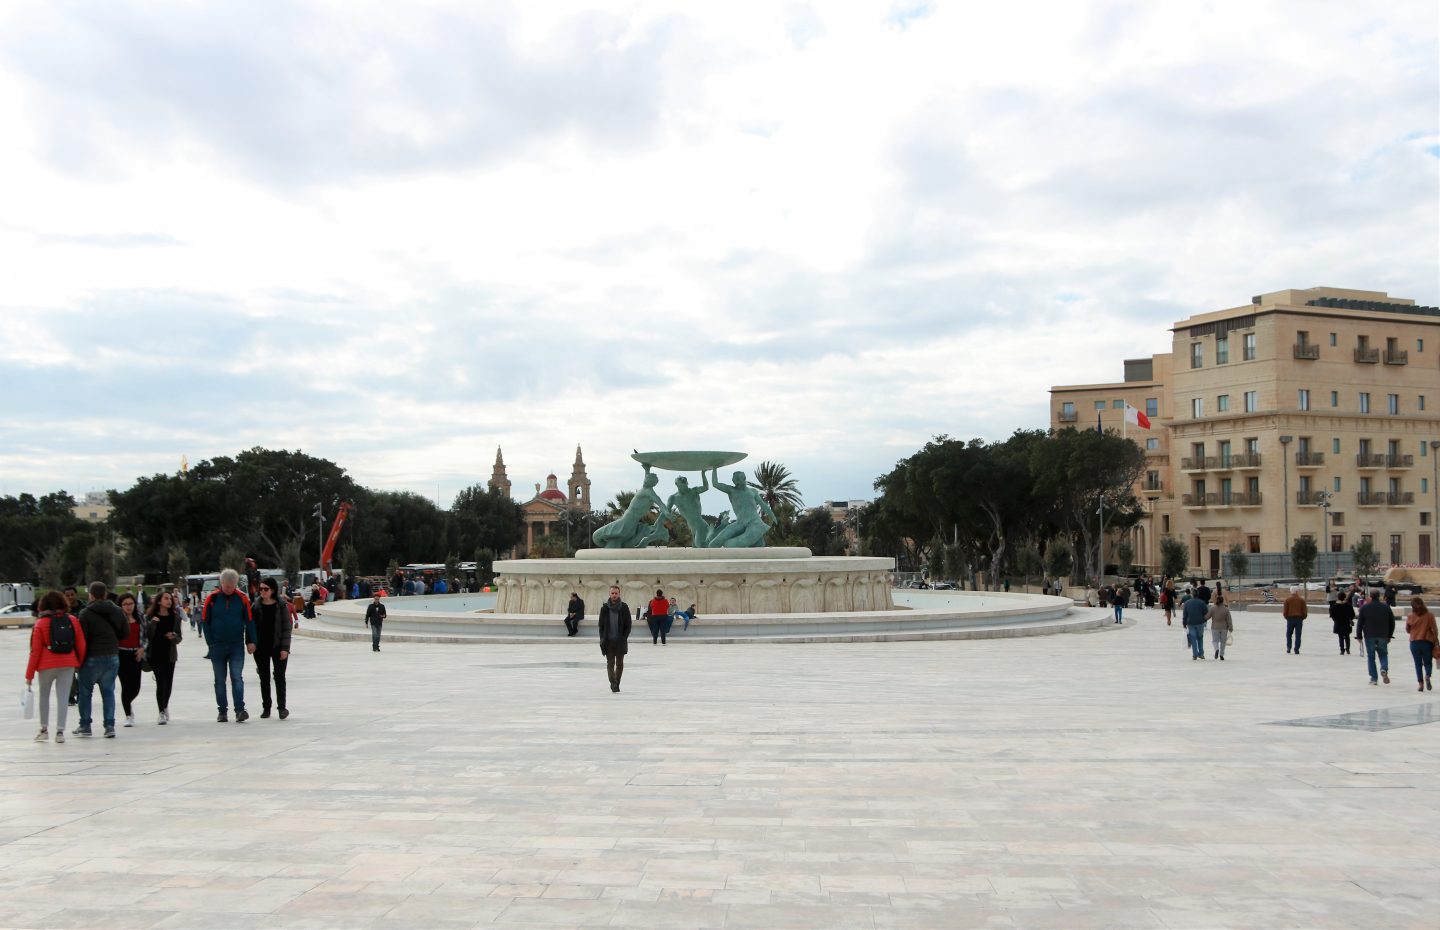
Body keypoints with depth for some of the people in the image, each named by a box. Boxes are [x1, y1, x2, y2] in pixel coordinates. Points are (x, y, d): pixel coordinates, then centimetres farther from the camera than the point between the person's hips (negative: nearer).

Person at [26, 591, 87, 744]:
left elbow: (35, 650, -4)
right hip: (68, 665, 1)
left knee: (44, 696, 16)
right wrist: (80, 663, 19)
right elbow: (81, 645, 3)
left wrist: (29, 674, 3)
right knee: (63, 697, 3)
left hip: (47, 665, -1)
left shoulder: (40, 623, -5)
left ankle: (44, 730, 22)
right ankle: (60, 732, 2)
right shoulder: (73, 621, 1)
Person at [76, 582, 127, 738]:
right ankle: (110, 726, 4)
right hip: (112, 656, 4)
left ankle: (85, 725, 16)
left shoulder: (86, 613, -12)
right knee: (108, 691, 9)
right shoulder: (117, 611, 4)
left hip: (92, 657, -4)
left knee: (86, 691, 11)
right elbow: (123, 633, 10)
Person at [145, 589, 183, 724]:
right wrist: (152, 623, -20)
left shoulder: (175, 617, 5)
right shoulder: (151, 617, 0)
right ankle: (162, 712, -8)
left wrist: (173, 636, -15)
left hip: (170, 653, 3)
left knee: (168, 682, 8)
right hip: (155, 654, -3)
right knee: (161, 681, -10)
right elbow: (147, 636, -6)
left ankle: (165, 706, 32)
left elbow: (179, 637, 7)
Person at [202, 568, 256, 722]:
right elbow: (204, 621, 2)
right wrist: (211, 642, -2)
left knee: (237, 678, -8)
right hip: (217, 646, 1)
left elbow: (249, 621, 2)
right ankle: (222, 712, 16)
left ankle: (240, 710, -12)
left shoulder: (242, 599, -3)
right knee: (220, 680, 9)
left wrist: (251, 641, -2)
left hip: (237, 646, -1)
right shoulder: (212, 599, -4)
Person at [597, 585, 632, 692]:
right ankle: (613, 683, -6)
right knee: (610, 663, -5)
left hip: (620, 641, 0)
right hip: (608, 641, 0)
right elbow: (601, 625, 5)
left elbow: (628, 625, 2)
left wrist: (624, 638, -7)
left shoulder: (624, 607, 0)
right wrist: (603, 639, -3)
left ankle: (616, 684, 16)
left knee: (620, 663, 5)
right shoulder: (605, 608, 2)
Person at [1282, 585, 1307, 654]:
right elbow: (1304, 610, 0)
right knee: (1298, 635, 3)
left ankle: (1288, 647, 6)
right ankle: (1296, 649, 0)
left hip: (1290, 618, 0)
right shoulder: (1301, 600, -1)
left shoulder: (1287, 600, -3)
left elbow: (1285, 611, -3)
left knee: (1289, 634, 14)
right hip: (1299, 619, 0)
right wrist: (1303, 617, 16)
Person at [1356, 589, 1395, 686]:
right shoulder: (1386, 607, 1)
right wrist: (1390, 635, 16)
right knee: (1383, 655, 14)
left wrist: (1359, 636, 5)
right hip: (1383, 637, 1)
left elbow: (1360, 623, -4)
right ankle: (1384, 669, -14)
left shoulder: (1364, 608, -4)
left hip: (1369, 637, -1)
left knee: (1371, 657, 6)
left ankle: (1373, 678, 4)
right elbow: (1392, 622, 7)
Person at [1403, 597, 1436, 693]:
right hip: (1427, 642, 0)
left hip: (1414, 642, 0)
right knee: (1428, 662, 12)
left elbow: (1407, 630, 4)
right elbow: (1434, 630, -5)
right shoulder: (1430, 615, -6)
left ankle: (1421, 684, 0)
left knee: (1418, 664, 8)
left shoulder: (1410, 616, -6)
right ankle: (1427, 676, -17)